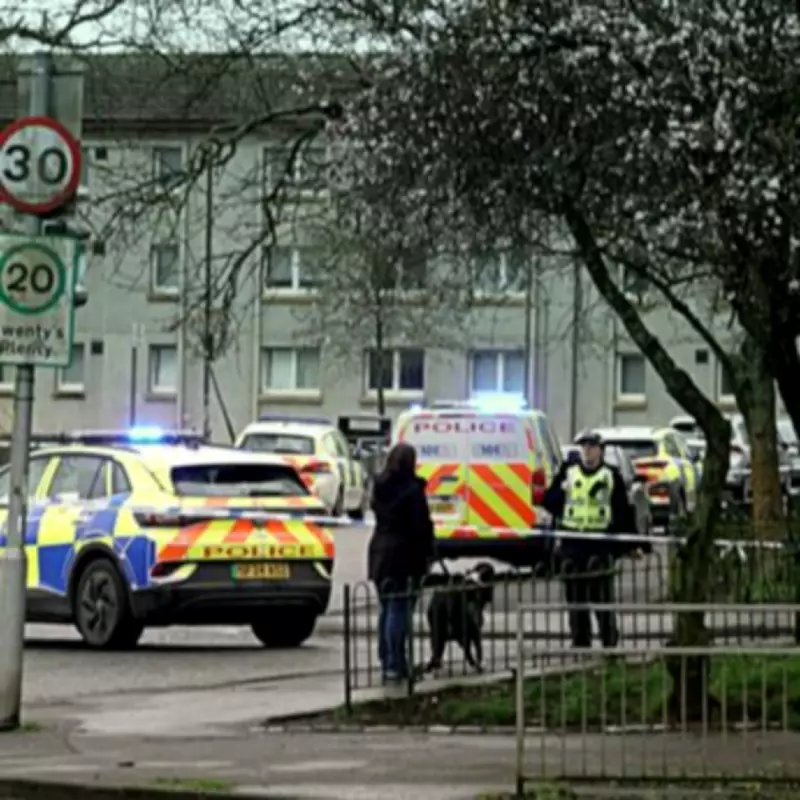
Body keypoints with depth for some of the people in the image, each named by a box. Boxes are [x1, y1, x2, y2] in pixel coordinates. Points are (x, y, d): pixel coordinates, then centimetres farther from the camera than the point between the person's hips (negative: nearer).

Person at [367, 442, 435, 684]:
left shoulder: (380, 488, 10)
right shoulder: (412, 489, -13)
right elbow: (421, 525, -13)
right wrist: (427, 554, -4)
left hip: (380, 553, 7)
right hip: (404, 555, -7)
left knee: (387, 609, 14)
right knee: (399, 611, -7)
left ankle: (388, 663, 18)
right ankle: (395, 666, -11)